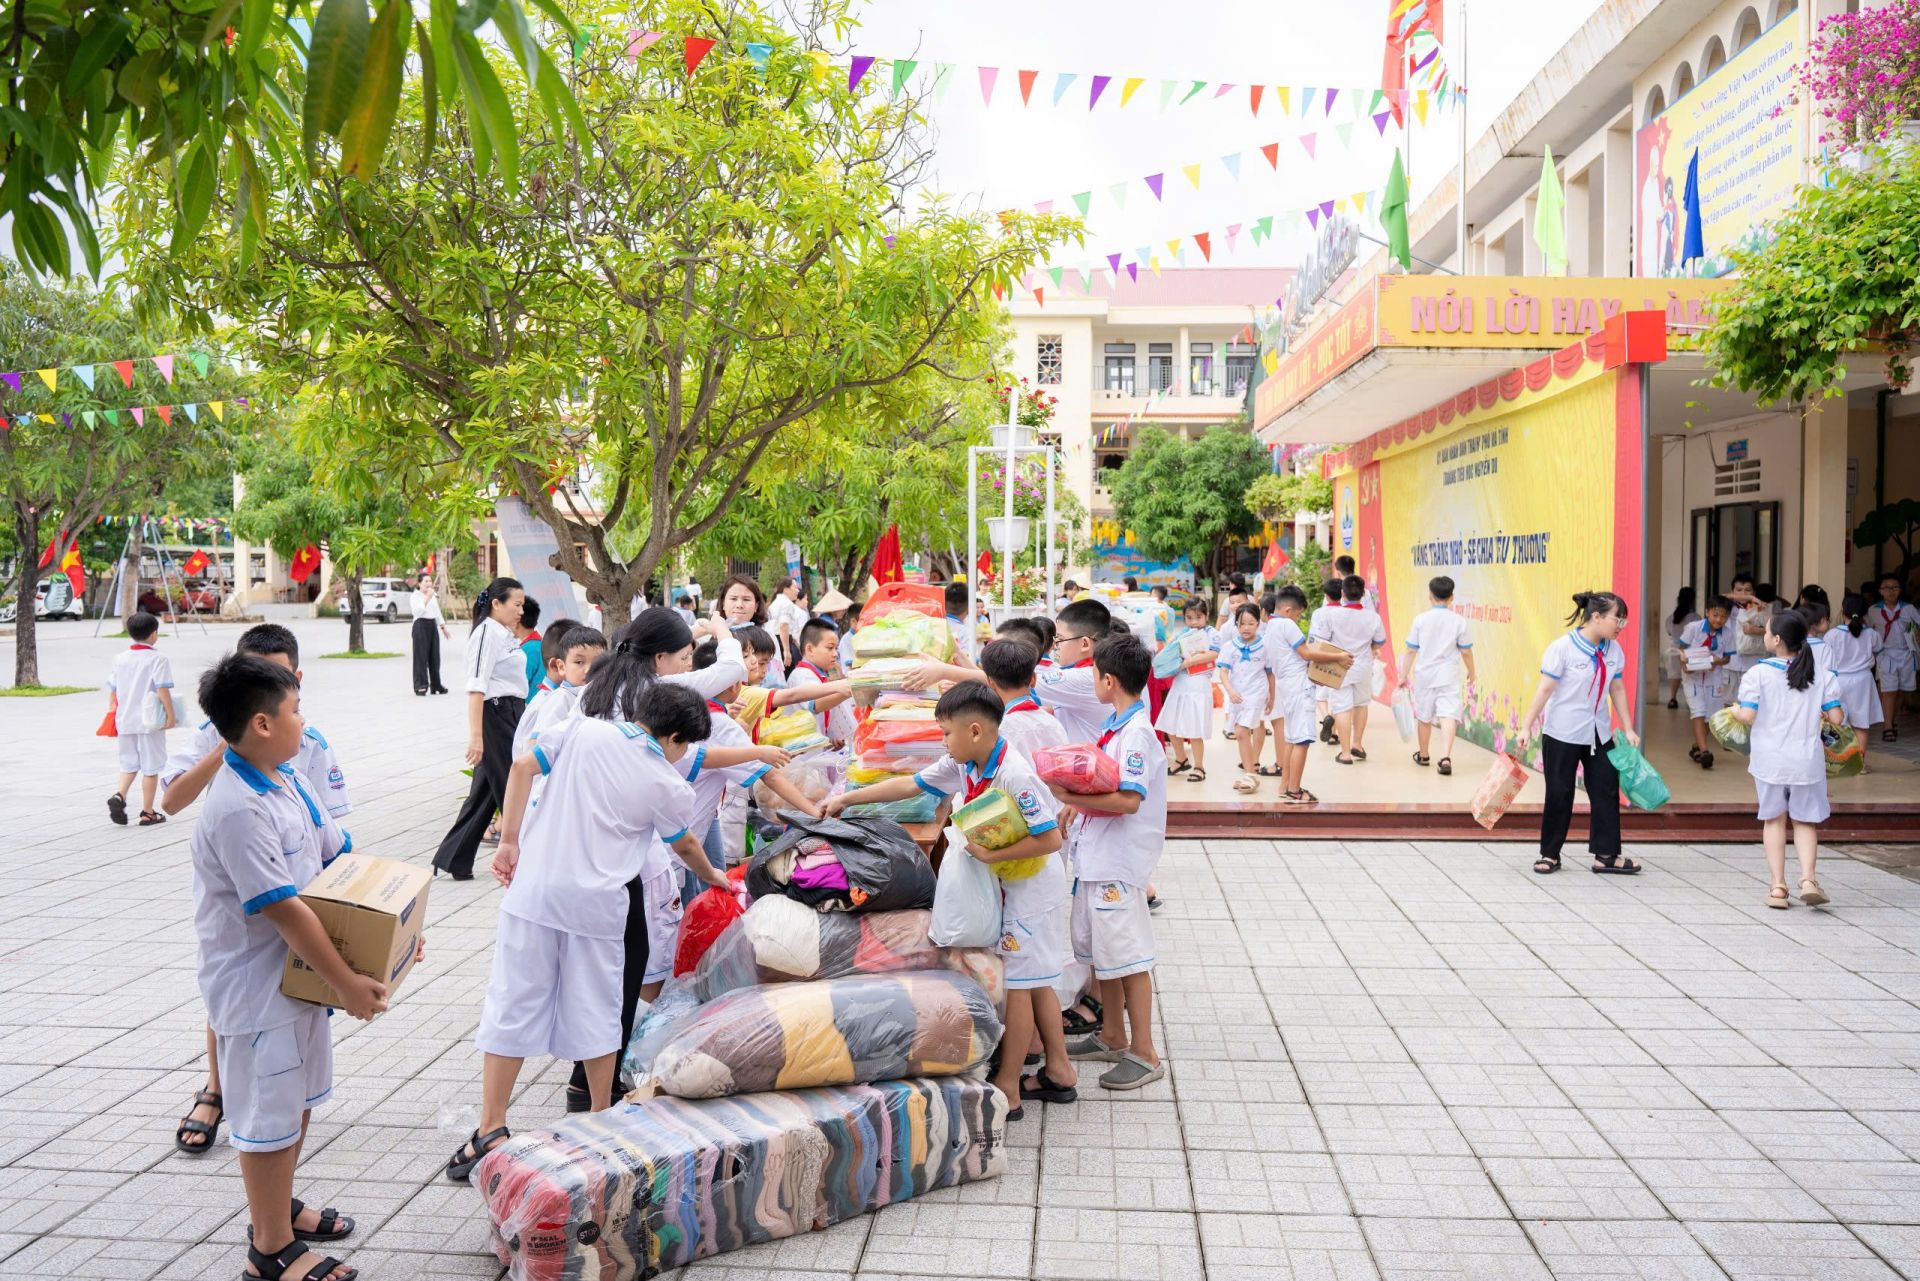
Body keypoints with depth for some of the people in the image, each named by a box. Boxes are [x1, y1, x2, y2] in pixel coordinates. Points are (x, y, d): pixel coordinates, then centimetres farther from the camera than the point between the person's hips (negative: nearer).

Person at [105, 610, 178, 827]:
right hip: (149, 721, -5)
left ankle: (118, 795, -6)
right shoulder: (157, 658, -10)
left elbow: (112, 689, 11)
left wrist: (112, 715, 20)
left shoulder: (120, 658, 7)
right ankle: (147, 813, 8)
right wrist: (171, 715, -9)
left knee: (129, 764, 18)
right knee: (150, 767, 4)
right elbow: (163, 690, -15)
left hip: (125, 720, 5)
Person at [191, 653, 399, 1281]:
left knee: (298, 1098, 23)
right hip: (256, 983, -9)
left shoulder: (287, 779, 2)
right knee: (269, 1113, 6)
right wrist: (347, 984, -21)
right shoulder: (238, 810, -28)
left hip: (299, 969, 9)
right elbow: (285, 911, -27)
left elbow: (338, 855, 10)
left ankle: (276, 1208, 43)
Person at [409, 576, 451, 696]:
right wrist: (427, 598, -22)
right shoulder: (415, 596, -5)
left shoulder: (433, 595, 16)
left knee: (434, 657, 9)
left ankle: (436, 685, 17)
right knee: (421, 657, -7)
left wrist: (443, 627, 20)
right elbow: (417, 611, -20)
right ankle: (420, 686, -5)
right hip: (421, 625, -7)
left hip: (433, 625, 7)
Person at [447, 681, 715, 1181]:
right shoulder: (668, 787, -1)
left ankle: (491, 1130, 11)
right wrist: (713, 877, 36)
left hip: (533, 890, 1)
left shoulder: (584, 729, 0)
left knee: (512, 1005, 8)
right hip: (597, 906, -1)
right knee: (597, 1012, 14)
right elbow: (685, 846, 16)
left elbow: (523, 766, -5)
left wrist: (509, 841, 0)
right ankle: (601, 1118, 26)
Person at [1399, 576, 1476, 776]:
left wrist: (1404, 675, 8)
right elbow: (1466, 651, 1)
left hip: (1424, 675, 2)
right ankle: (1446, 758, -24)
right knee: (1449, 715, -7)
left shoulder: (1421, 619, -2)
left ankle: (1423, 755, 31)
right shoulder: (1459, 621, -4)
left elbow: (1411, 650, 0)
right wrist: (1471, 672, 17)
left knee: (1424, 717, 15)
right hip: (1448, 676, -2)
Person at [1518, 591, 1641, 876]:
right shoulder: (1562, 647, -17)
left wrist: (1628, 729, 10)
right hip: (1562, 734, -6)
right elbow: (1544, 690, -17)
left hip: (1599, 734, 6)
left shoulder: (1614, 650, 1)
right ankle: (1549, 854, 16)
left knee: (1607, 791, 4)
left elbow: (1617, 690, 10)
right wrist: (1526, 727, -19)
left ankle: (1607, 855, 12)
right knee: (1559, 795, 3)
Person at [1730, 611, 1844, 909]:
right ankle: (1808, 878, -3)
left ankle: (1778, 886, 11)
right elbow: (1837, 717, -3)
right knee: (1805, 821, 14)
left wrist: (1735, 712, 6)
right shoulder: (1821, 675, 0)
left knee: (1774, 819, 12)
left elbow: (1748, 716, -15)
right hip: (1807, 759, 2)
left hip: (1770, 760, -1)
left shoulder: (1758, 674, -9)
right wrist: (1819, 714, 18)